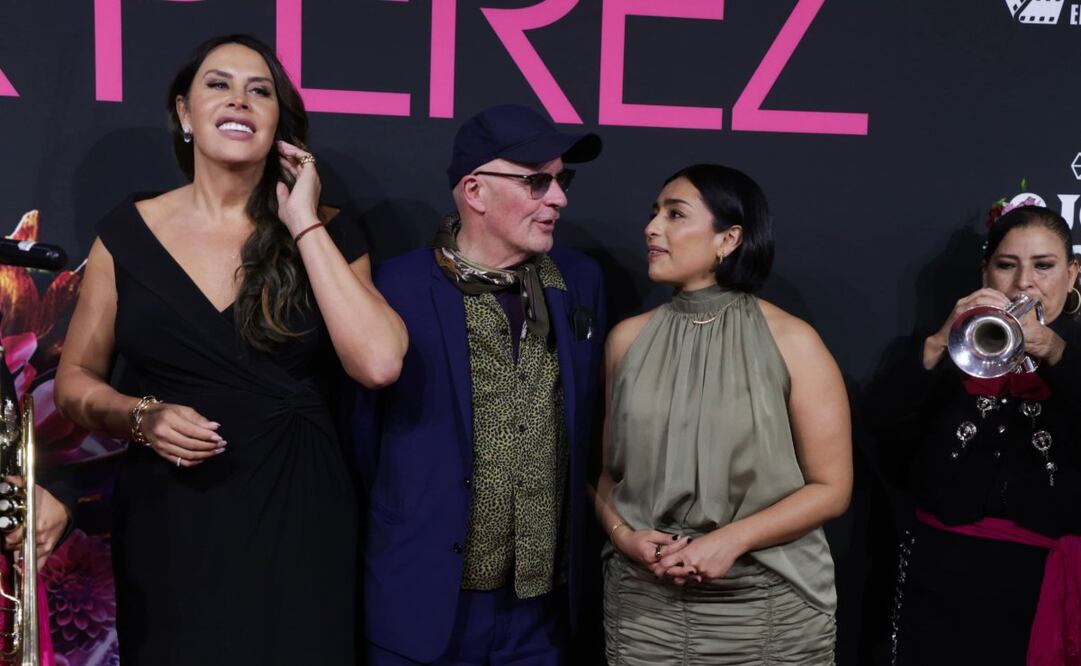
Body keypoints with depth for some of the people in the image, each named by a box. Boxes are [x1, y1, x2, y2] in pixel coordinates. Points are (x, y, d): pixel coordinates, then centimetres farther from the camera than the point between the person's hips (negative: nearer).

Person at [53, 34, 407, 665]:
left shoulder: (327, 231, -1)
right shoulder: (129, 232, 2)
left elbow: (380, 363, -17)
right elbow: (76, 379, 9)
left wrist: (304, 225, -13)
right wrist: (140, 417, -12)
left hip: (297, 517, 0)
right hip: (168, 522, 1)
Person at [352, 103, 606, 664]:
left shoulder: (580, 281, 3)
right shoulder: (399, 287, -12)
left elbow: (587, 424, 10)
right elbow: (362, 428, -5)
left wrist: (575, 551, 10)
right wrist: (393, 539, 1)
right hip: (427, 598, -4)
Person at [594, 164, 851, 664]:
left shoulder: (792, 342, -8)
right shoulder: (628, 338, 2)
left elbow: (831, 487, -6)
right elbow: (607, 469, 9)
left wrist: (730, 541, -16)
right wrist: (622, 535, -10)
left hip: (768, 604, -2)